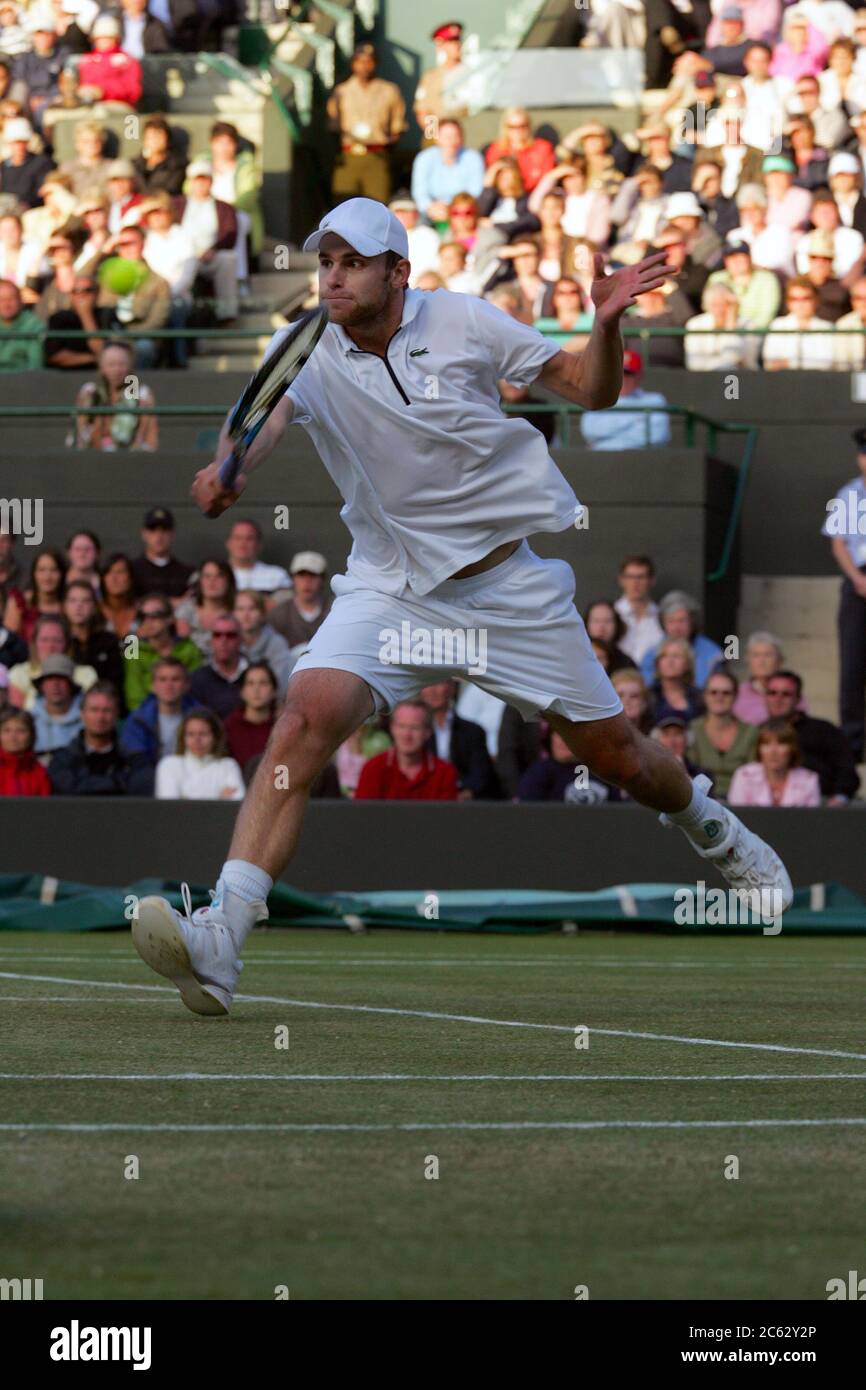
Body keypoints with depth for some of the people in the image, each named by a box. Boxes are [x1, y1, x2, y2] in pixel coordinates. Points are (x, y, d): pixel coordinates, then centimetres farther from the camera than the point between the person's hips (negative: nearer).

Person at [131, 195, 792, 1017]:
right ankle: (218, 946, -36)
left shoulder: (462, 323, -8)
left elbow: (591, 392, 0)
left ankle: (708, 828, 45)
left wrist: (606, 324, -20)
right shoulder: (312, 357, -10)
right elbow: (265, 415, -31)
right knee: (307, 715, -26)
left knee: (614, 757, 7)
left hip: (510, 588, 0)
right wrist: (226, 470, -53)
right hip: (389, 591, 0)